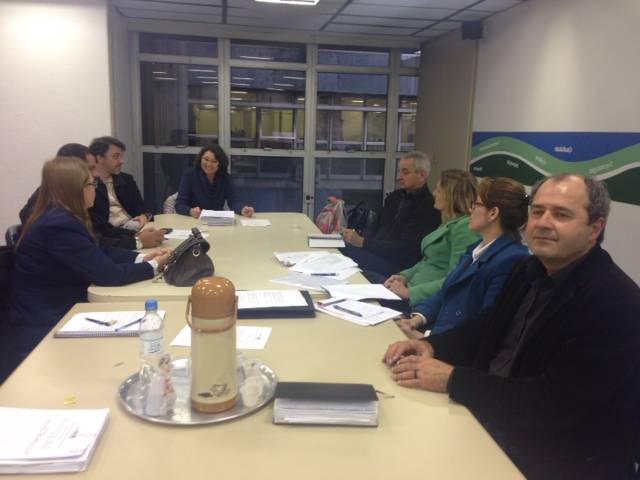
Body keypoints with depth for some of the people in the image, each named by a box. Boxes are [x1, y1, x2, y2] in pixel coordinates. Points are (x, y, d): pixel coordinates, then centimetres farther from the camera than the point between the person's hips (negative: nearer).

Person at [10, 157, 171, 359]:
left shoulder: (59, 217, 5)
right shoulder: (60, 224, -25)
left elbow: (99, 254, 10)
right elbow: (108, 273, -23)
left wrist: (141, 258, -2)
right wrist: (153, 266, -10)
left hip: (56, 312, 9)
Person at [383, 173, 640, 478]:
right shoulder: (530, 269, 2)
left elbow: (555, 403, -27)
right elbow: (488, 328, 13)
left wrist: (452, 379, -26)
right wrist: (431, 346, -6)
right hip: (493, 419, 7)